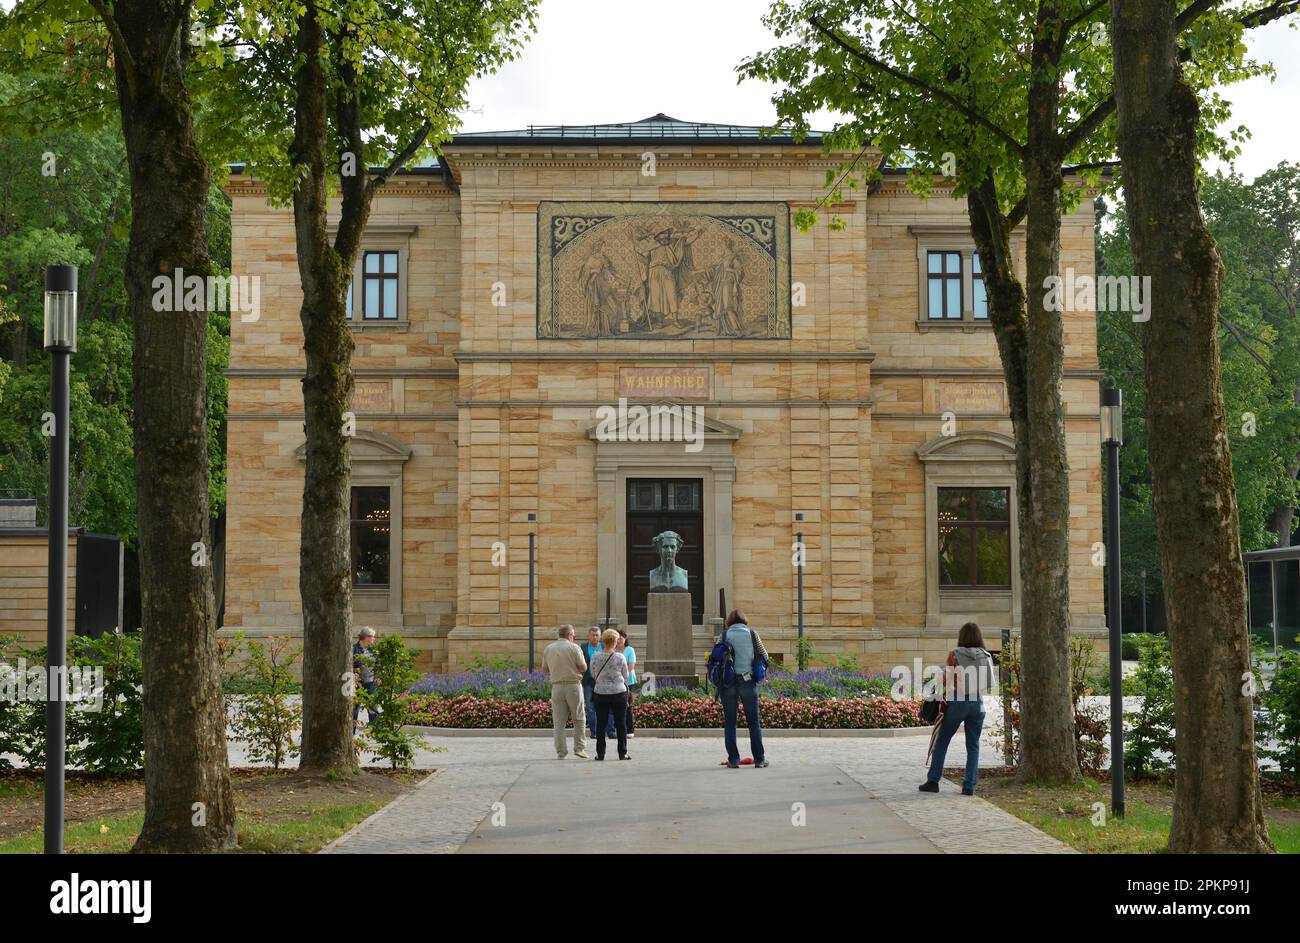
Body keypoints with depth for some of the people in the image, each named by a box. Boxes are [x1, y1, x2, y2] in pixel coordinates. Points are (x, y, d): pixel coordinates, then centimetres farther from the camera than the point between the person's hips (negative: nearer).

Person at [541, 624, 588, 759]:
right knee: (578, 719, 8)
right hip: (573, 685, -3)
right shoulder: (574, 647, -5)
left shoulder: (548, 649, 7)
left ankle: (560, 752, 3)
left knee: (558, 721, 5)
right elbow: (583, 668, -6)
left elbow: (544, 670, 13)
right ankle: (579, 748, 4)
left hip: (556, 686, 3)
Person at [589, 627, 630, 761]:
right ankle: (623, 753, 7)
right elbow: (625, 676, 4)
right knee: (621, 723, 6)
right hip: (619, 692, -1)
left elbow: (593, 675, 9)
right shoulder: (620, 658, -9)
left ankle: (600, 753, 4)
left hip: (601, 693, 1)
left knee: (600, 723, 6)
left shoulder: (595, 657, -5)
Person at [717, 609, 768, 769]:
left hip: (728, 681, 0)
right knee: (754, 721, 8)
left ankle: (733, 759, 3)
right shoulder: (751, 634, 1)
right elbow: (764, 656, 7)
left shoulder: (725, 634, 1)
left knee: (730, 721, 7)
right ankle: (759, 759, 7)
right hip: (748, 680, 0)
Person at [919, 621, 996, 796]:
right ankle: (969, 786, 5)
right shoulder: (986, 656, 0)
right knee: (973, 745, 9)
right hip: (978, 703, 3)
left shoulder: (955, 654, -8)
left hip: (957, 701, -3)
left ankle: (933, 781, 10)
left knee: (942, 741, 10)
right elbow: (990, 685, 4)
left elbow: (946, 679, -9)